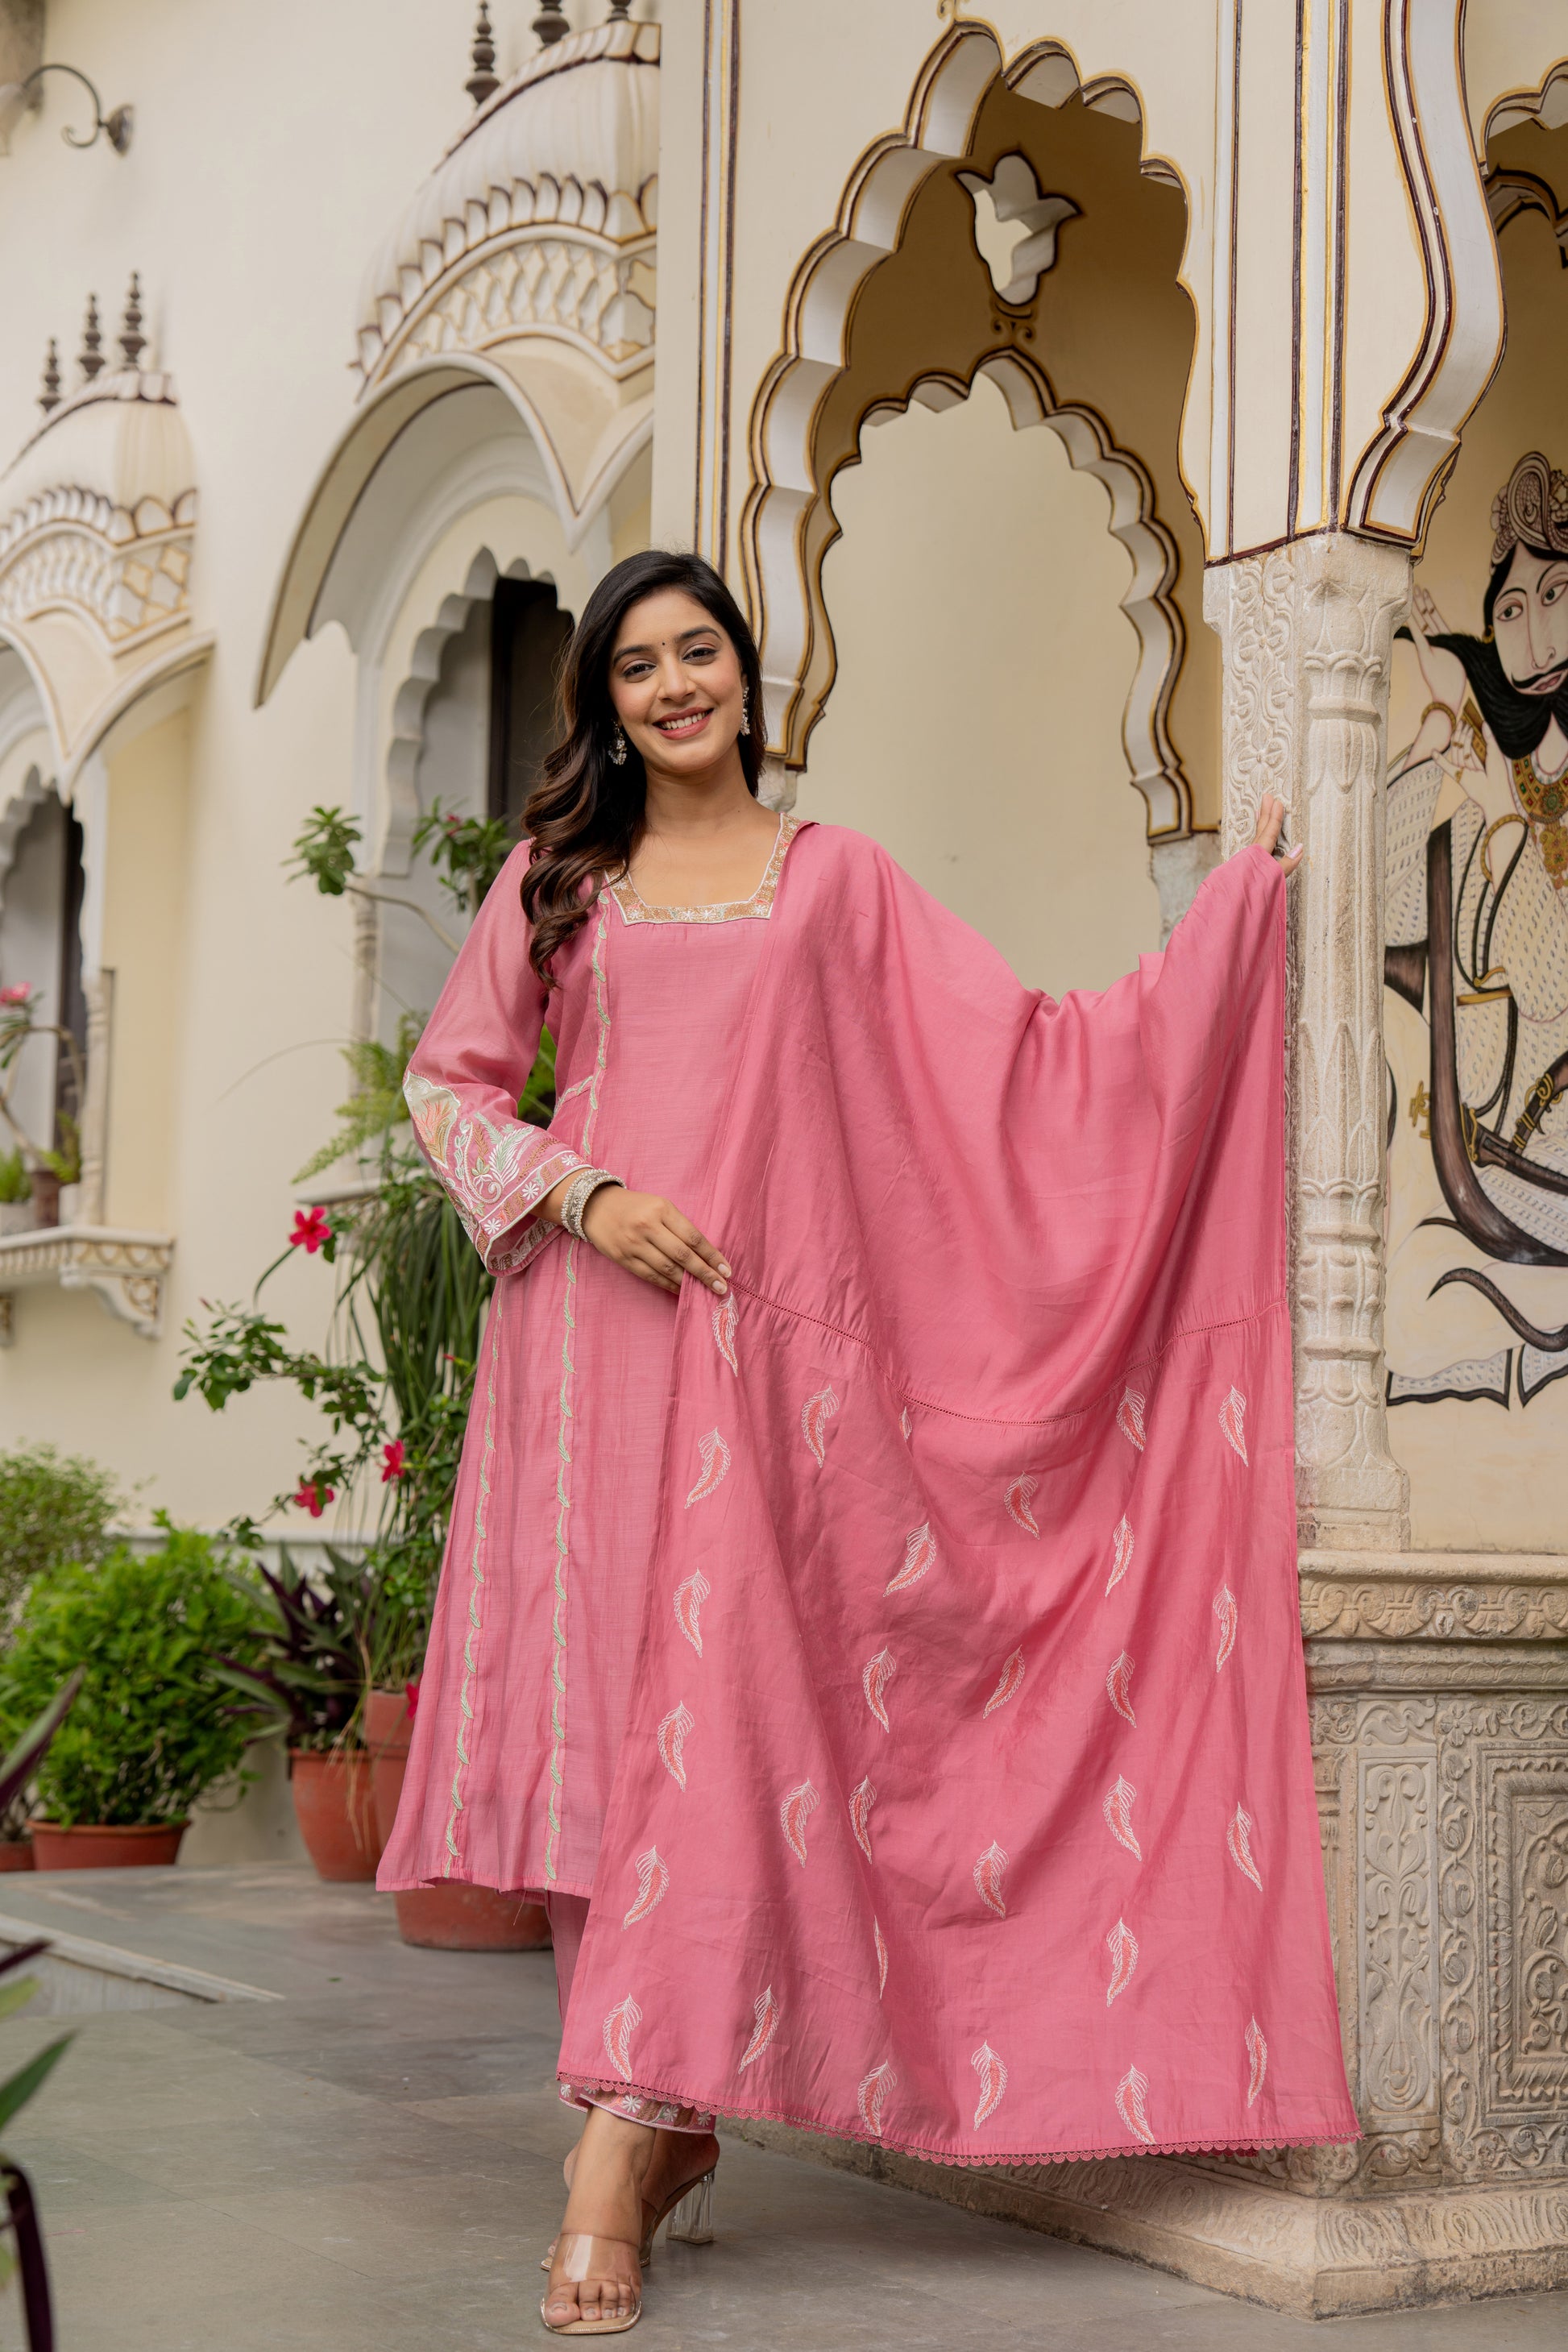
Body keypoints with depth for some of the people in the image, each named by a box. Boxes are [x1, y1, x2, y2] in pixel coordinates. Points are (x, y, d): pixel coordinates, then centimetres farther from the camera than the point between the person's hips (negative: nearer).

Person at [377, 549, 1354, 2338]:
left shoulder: (834, 877, 13)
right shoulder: (557, 878, 15)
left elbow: (1018, 1048, 11)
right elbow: (447, 1078, 12)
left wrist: (1232, 913, 12)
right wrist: (578, 1192, -5)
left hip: (745, 1335, -1)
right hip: (581, 1329, 1)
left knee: (707, 1703, -12)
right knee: (590, 1705, -2)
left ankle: (619, 2143, -13)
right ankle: (666, 2121, 11)